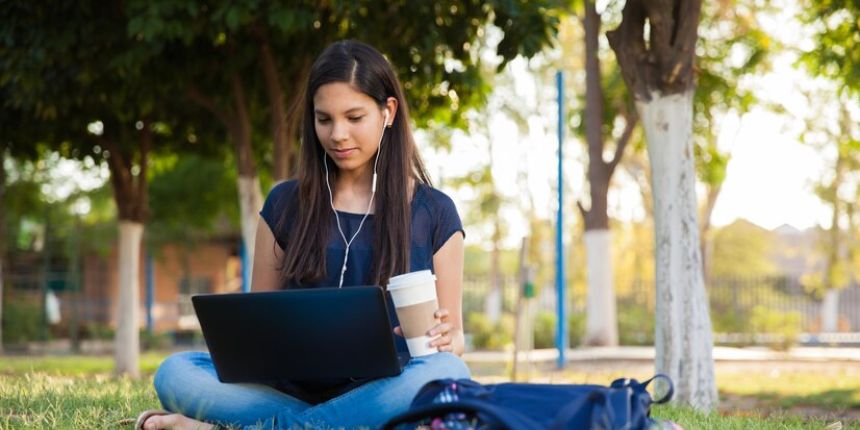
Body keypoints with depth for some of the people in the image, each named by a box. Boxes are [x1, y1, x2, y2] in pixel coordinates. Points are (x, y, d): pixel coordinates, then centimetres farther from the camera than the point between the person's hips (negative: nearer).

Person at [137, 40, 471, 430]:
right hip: (296, 388, 1)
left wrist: (444, 340, -15)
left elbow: (453, 337, 10)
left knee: (444, 373, -37)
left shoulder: (433, 212, 9)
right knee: (176, 373, -24)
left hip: (382, 391, 0)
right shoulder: (286, 204, 13)